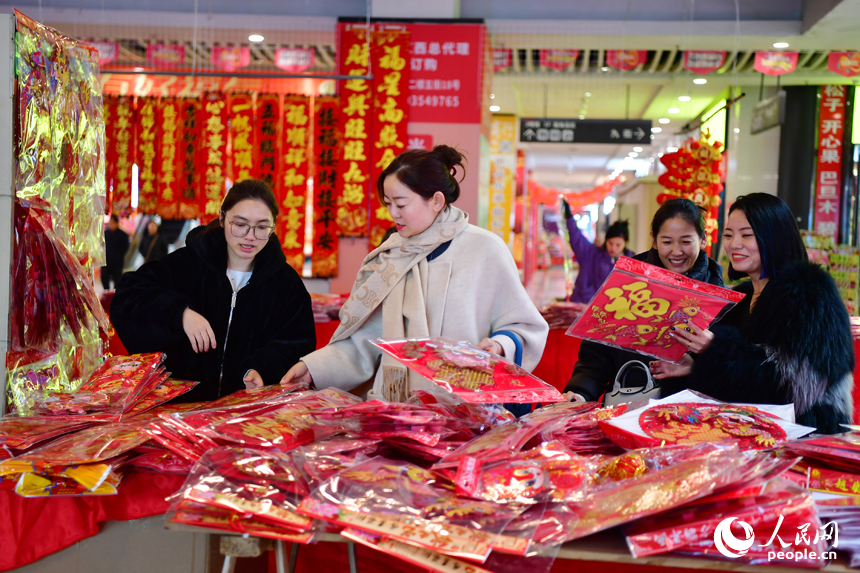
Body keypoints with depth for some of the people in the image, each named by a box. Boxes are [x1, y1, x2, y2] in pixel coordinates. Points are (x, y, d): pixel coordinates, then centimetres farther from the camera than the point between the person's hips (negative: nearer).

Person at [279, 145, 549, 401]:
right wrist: (313, 367, 7)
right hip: (394, 407, 3)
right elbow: (367, 339, 16)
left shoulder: (485, 250, 1)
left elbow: (525, 327, 4)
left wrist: (499, 346, -16)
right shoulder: (390, 257, 14)